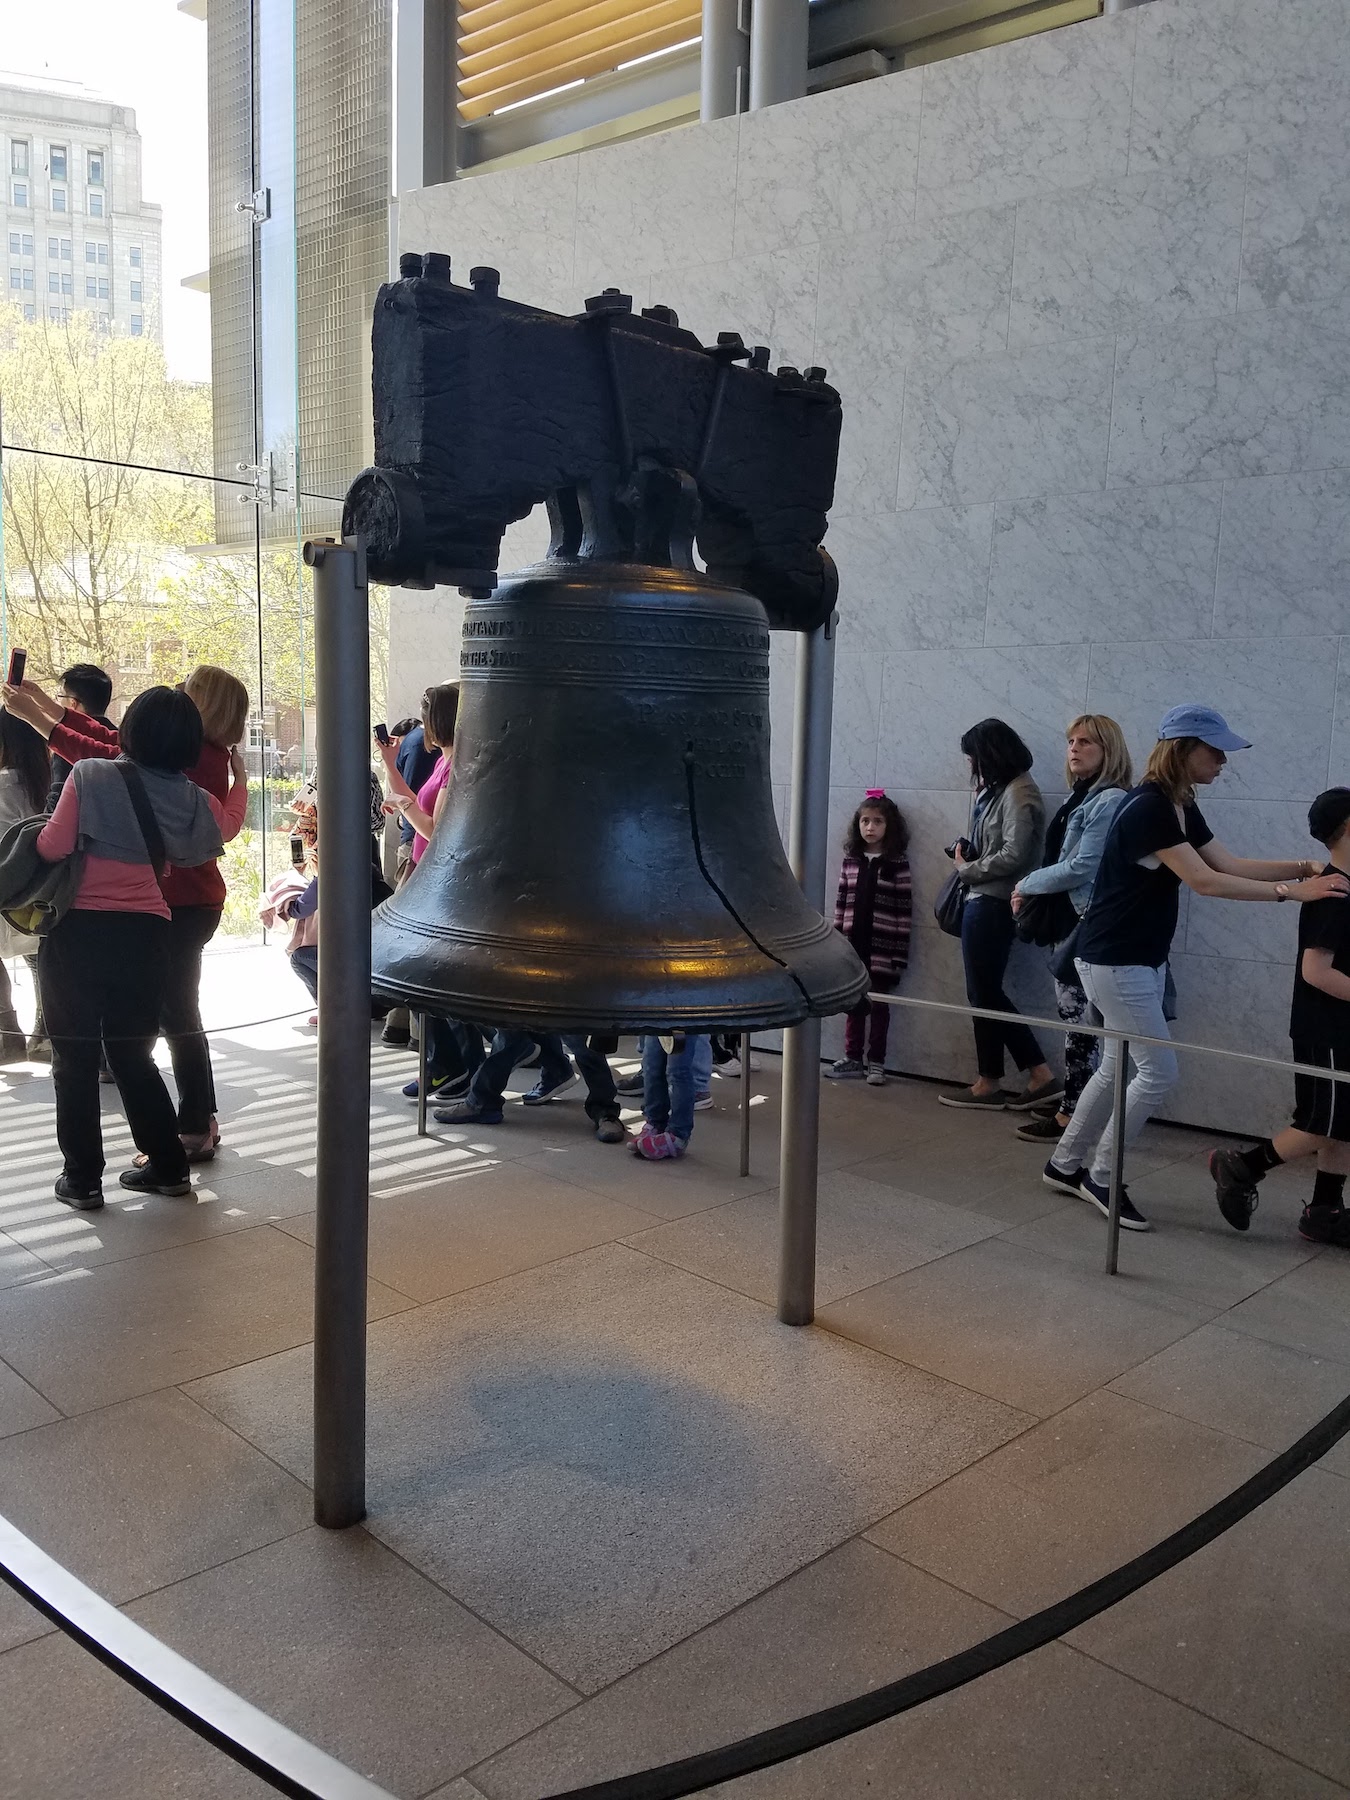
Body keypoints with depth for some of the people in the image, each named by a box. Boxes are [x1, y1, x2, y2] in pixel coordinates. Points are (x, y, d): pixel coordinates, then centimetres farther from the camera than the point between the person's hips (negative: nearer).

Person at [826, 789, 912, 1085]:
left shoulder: (897, 862, -5)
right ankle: (852, 1059, 19)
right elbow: (841, 901, 9)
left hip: (882, 947, -4)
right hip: (853, 944, 4)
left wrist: (901, 952, -9)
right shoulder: (851, 859, 7)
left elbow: (904, 908, -6)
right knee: (854, 1004, 10)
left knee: (878, 1004, 5)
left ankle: (876, 1063, 13)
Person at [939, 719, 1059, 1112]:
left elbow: (1013, 855, -20)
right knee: (987, 993, 12)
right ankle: (1040, 1077, 15)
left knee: (984, 994, 2)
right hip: (983, 902, 10)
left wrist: (967, 870, -9)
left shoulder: (1018, 794, -13)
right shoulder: (997, 790, 14)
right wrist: (968, 854, 1)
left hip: (993, 905, -10)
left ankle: (989, 1085, 15)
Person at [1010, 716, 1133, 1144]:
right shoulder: (1080, 798, 15)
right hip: (1067, 921, 9)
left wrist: (1027, 884, -7)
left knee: (1079, 1019, -4)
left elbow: (1082, 867, -18)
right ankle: (1073, 1100, 22)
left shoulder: (1110, 801, -13)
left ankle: (1072, 1115, 2)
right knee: (1073, 1015, 13)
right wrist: (1030, 894, 3)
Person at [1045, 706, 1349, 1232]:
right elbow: (1204, 881, -24)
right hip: (1114, 960, -10)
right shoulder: (1148, 808, -22)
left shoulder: (1182, 809, 9)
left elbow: (1229, 864, 6)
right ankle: (1101, 1178, 9)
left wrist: (1307, 867, -3)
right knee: (1159, 1071, -5)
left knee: (1119, 1068, 15)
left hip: (1144, 959, 10)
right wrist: (1291, 891, -24)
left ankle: (1065, 1164, 28)